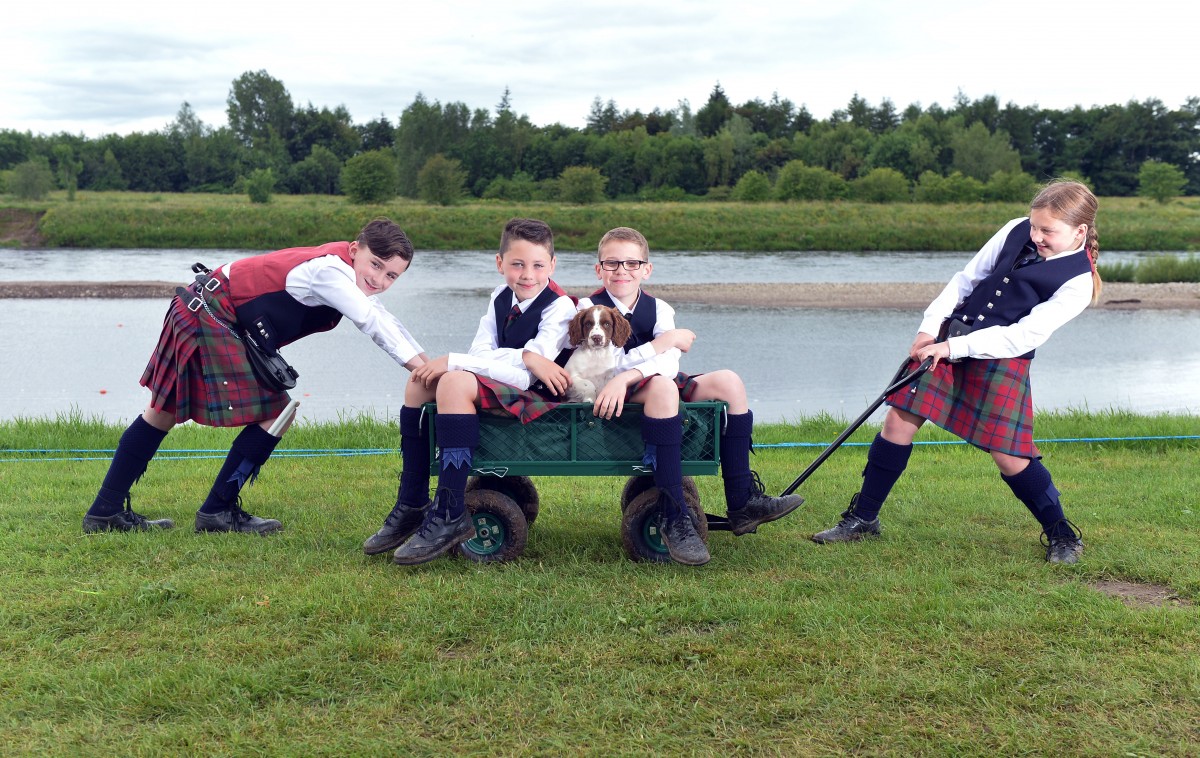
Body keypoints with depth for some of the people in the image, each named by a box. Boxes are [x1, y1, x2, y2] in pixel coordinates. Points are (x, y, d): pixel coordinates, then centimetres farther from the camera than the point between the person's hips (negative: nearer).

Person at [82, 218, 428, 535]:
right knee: (276, 413, -11)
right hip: (210, 320, -11)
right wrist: (426, 370, -31)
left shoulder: (345, 274, 6)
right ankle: (218, 511, 1)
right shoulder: (329, 270, -22)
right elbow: (374, 323, -31)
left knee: (164, 413, 18)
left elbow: (385, 322, 8)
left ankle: (105, 512, 29)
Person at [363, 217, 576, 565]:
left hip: (540, 397, -8)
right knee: (419, 382, 0)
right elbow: (479, 354, -4)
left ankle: (450, 515, -28)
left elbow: (526, 376, -24)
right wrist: (525, 357, -25)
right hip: (503, 391, 8)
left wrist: (452, 362, -21)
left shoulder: (560, 307, -15)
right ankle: (412, 505, 2)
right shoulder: (500, 298, 7)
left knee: (455, 382, -30)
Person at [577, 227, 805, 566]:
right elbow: (608, 365, -14)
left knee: (728, 381, -13)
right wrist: (668, 340, -12)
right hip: (613, 398, -5)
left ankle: (741, 502, -14)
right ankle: (673, 515, -38)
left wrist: (626, 376, -29)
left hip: (662, 387, 5)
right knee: (662, 386, -36)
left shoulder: (658, 308, 9)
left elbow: (670, 364, -10)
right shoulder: (590, 307, -1)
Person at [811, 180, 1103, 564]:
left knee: (1009, 457, -7)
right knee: (899, 420, 0)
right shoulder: (1016, 231, 2)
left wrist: (954, 347, -23)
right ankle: (863, 518, 13)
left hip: (1002, 358, -5)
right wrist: (930, 326, -1)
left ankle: (1061, 535, 17)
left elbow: (1025, 334, -18)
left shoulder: (1078, 281, -11)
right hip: (947, 339, 5)